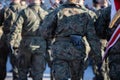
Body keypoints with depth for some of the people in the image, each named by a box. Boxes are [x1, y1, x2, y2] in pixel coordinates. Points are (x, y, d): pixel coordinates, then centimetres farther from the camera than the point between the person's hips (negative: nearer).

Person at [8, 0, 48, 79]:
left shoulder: (24, 12, -2)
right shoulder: (45, 14, 6)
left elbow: (16, 28, -11)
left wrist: (11, 43, -10)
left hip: (27, 44, -2)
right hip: (41, 46, 2)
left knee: (23, 70, 14)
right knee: (38, 72, 5)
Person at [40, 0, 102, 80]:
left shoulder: (58, 11, 1)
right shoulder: (85, 14, 4)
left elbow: (44, 30, -5)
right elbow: (92, 37, -1)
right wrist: (98, 57, 2)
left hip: (60, 51, -1)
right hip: (78, 51, 1)